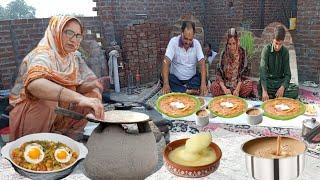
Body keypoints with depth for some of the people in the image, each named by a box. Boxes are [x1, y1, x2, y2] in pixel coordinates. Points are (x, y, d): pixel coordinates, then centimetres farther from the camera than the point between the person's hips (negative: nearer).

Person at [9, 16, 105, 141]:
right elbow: (34, 83, -43)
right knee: (47, 98, -33)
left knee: (92, 95, -7)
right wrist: (79, 98, -54)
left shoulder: (74, 58, 1)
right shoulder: (42, 55, -21)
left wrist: (93, 85, -24)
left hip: (59, 116, 7)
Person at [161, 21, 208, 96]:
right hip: (175, 78, -2)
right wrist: (166, 83, -36)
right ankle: (188, 91, -26)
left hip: (192, 79, 2)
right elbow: (166, 62, -22)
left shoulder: (196, 43, -5)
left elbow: (202, 63, -13)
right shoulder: (173, 41, -13)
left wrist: (203, 83, -30)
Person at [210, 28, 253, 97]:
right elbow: (219, 73, -10)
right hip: (225, 83, 0)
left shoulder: (242, 52, -6)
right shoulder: (224, 53, -7)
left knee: (249, 84, -30)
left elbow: (242, 73, -7)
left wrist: (237, 89, -21)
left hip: (238, 83, 0)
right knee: (214, 87, -30)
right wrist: (224, 89, -25)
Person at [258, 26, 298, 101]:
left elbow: (287, 74, -3)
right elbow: (263, 71, -22)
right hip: (268, 80, -3)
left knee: (295, 89, -27)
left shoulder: (285, 51, -3)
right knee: (260, 88, -37)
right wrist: (264, 91, -35)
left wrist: (282, 87, -25)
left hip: (280, 81, 3)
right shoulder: (267, 49, -11)